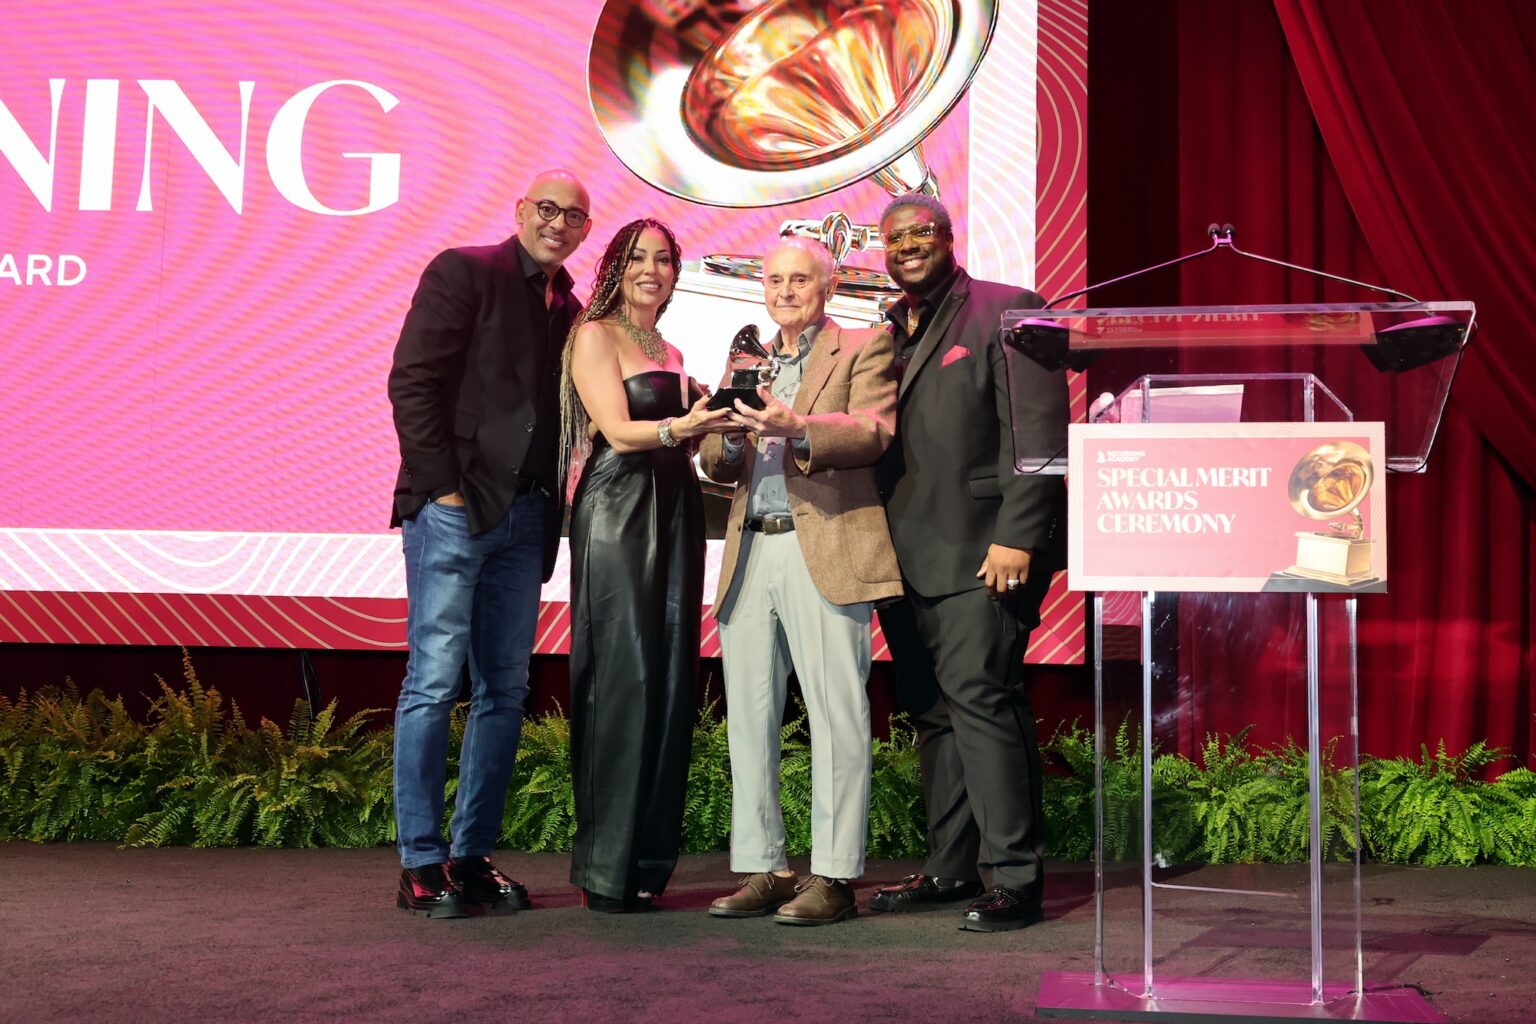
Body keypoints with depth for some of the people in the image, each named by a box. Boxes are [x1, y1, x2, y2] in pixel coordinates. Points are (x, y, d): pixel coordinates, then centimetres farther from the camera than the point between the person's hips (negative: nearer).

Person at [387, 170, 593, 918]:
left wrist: (552, 506, 3)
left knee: (505, 690, 6)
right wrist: (442, 487, -13)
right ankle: (420, 863, -1)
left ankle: (472, 856, 13)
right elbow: (412, 381, -7)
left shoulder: (568, 309, 18)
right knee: (435, 680, -7)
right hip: (454, 508, -6)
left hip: (525, 518, 7)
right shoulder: (464, 272, 0)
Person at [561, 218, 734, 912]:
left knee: (670, 680, 1)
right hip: (616, 511, -7)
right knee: (621, 679, -11)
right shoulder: (595, 335, 1)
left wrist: (714, 420, 6)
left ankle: (647, 861, 6)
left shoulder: (670, 354, 23)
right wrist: (680, 426, -28)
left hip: (674, 514, 7)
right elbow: (619, 431, -11)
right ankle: (606, 870, -8)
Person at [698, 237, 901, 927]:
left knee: (835, 715, -7)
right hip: (750, 556, 6)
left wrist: (797, 429, -25)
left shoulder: (864, 349, 7)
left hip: (825, 551, -6)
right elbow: (716, 466, 18)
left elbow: (875, 432, -10)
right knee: (748, 717, 5)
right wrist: (732, 440, -5)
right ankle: (763, 870, 12)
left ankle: (834, 878, -3)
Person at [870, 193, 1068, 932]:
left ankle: (1015, 877, -8)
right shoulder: (887, 332, 19)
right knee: (931, 711, 9)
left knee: (980, 697, -13)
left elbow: (1038, 432, -9)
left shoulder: (1006, 312, -1)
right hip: (908, 557, 7)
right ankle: (950, 867, 18)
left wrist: (1016, 536, -16)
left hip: (982, 552, -7)